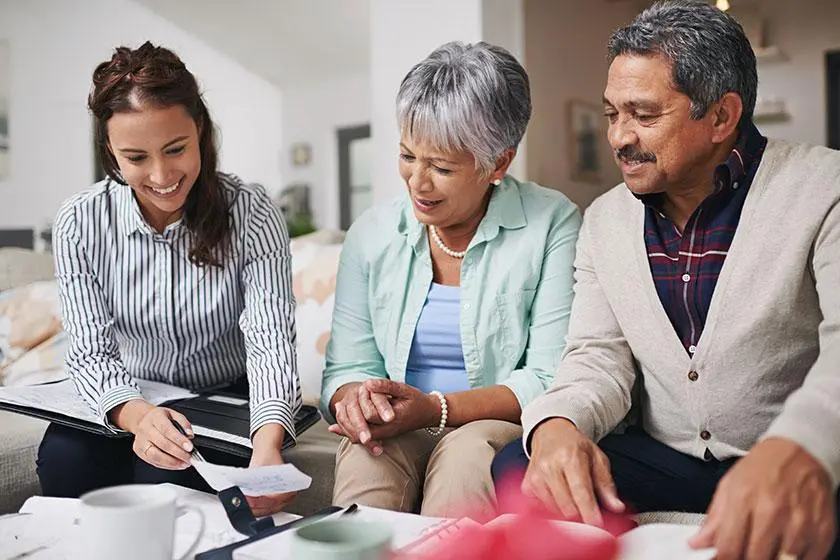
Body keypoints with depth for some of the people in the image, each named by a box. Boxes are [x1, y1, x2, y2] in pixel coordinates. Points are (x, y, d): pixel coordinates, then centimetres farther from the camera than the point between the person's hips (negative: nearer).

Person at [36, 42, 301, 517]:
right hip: (129, 403, 2)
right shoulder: (80, 223, -9)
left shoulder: (252, 215, -16)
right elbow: (91, 351, -14)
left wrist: (268, 445, -44)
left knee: (165, 469, -30)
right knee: (65, 456, -26)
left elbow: (271, 341, -24)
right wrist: (138, 415, -38)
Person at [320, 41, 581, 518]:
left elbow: (550, 380, -9)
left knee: (467, 449, -33)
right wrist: (352, 397, -18)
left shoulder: (552, 224, -5)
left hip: (502, 431, -1)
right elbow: (346, 367, 6)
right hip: (394, 434, 2)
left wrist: (436, 408, -19)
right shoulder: (372, 234, 7)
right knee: (364, 451, -30)